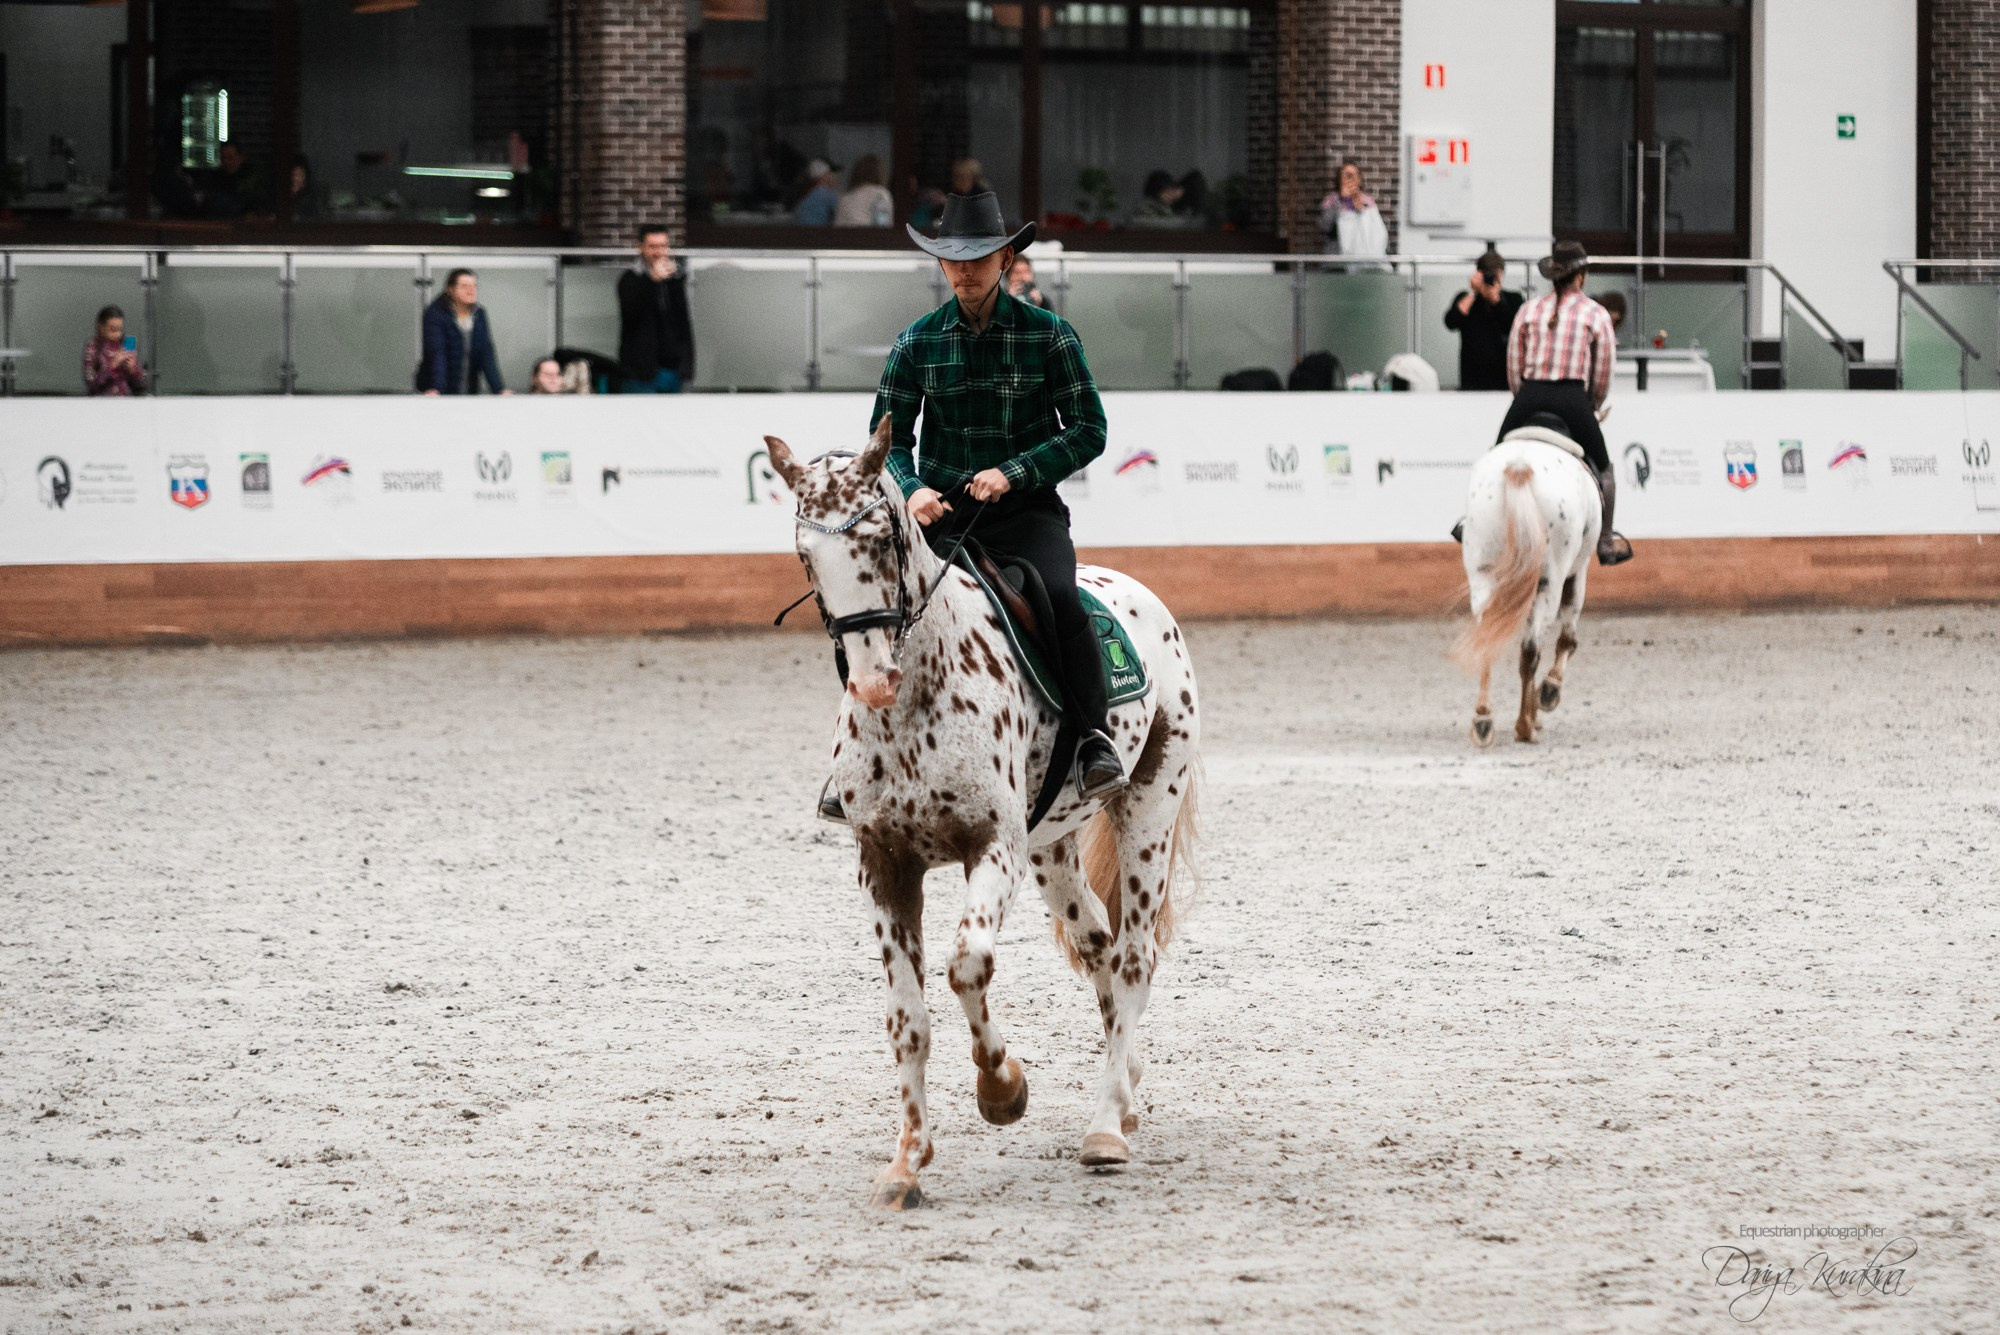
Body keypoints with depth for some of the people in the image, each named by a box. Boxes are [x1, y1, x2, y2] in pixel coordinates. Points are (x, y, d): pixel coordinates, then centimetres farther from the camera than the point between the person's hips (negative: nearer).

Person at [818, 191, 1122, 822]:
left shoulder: (1047, 334, 0)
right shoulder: (917, 343, 6)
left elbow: (1088, 429, -2)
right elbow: (889, 436, 8)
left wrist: (1014, 472, -15)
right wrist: (912, 490, -14)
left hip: (1026, 510, -2)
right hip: (940, 511, 3)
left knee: (1059, 598, -32)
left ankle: (1095, 739, -19)